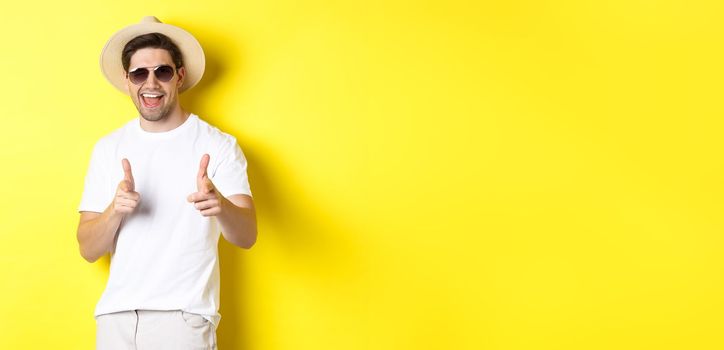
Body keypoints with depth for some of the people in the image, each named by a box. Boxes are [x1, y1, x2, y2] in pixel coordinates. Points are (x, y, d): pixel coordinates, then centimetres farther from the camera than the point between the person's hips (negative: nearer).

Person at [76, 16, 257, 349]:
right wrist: (115, 210, -18)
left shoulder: (218, 145, -5)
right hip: (116, 314, 3)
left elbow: (246, 236, -13)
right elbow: (88, 250, 3)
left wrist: (221, 206, -35)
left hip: (184, 316, -3)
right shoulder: (108, 148, 6)